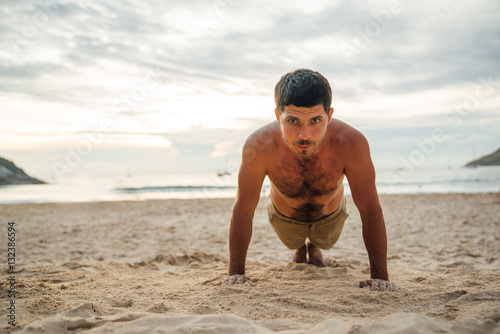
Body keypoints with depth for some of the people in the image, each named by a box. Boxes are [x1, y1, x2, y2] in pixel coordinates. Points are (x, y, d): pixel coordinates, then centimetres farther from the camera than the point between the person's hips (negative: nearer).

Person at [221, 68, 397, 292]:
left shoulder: (351, 143, -42)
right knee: (292, 244, 32)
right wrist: (236, 272, -28)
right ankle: (300, 248, 66)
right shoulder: (259, 146, -42)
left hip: (331, 216, 0)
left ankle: (314, 246, 65)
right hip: (285, 218, 0)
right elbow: (243, 209, -30)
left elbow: (370, 210, -32)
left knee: (325, 242, 32)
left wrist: (380, 277, -33)